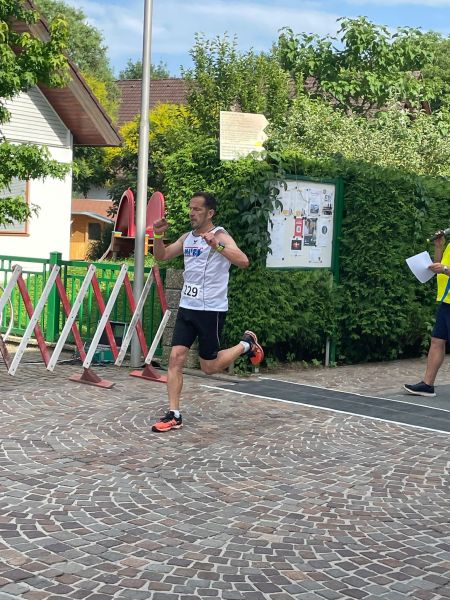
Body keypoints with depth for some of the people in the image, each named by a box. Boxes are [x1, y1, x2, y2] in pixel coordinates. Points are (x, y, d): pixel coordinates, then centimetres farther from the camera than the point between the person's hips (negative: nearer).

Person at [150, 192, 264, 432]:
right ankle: (174, 415, 2)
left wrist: (216, 246, -40)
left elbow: (243, 261, -27)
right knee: (176, 358, -4)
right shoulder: (187, 237, 9)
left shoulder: (220, 236, -11)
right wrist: (158, 235, 1)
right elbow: (161, 256, 20)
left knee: (209, 367, 4)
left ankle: (246, 344, 28)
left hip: (211, 310, -6)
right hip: (187, 307, 6)